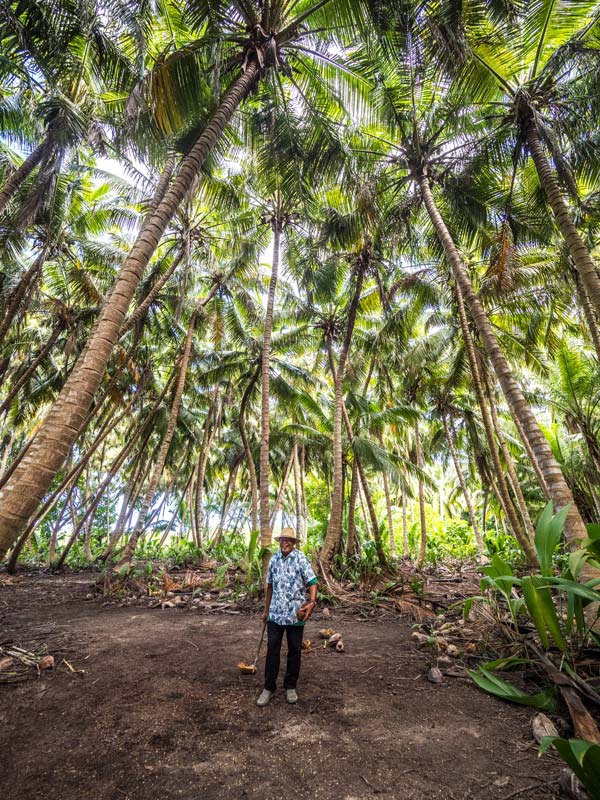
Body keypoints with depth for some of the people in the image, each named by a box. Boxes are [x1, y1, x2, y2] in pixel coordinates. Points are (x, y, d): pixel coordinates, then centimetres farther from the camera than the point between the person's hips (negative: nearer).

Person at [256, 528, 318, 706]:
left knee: (294, 651, 11)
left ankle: (290, 687, 29)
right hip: (275, 613, 3)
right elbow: (270, 586, 13)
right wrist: (266, 609, 17)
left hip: (295, 613, -3)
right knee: (272, 649, 8)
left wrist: (312, 602, -32)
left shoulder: (301, 559, -11)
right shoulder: (274, 559, 2)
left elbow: (312, 582, -16)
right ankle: (269, 687, 24)